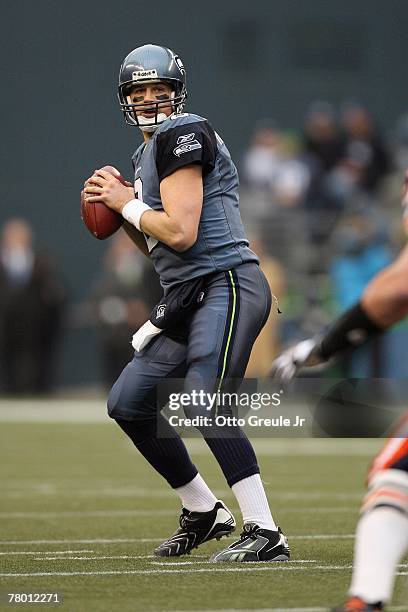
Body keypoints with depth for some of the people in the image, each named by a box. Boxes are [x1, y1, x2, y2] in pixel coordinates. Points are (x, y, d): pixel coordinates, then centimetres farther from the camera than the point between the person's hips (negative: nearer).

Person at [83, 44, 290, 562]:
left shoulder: (183, 136, -9)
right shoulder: (147, 154, 21)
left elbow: (180, 233, -18)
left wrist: (126, 205, -4)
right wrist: (117, 211, 11)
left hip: (226, 284, -10)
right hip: (187, 297, 10)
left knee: (206, 405, -22)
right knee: (127, 402, 10)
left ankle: (265, 533, -23)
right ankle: (203, 511, 19)